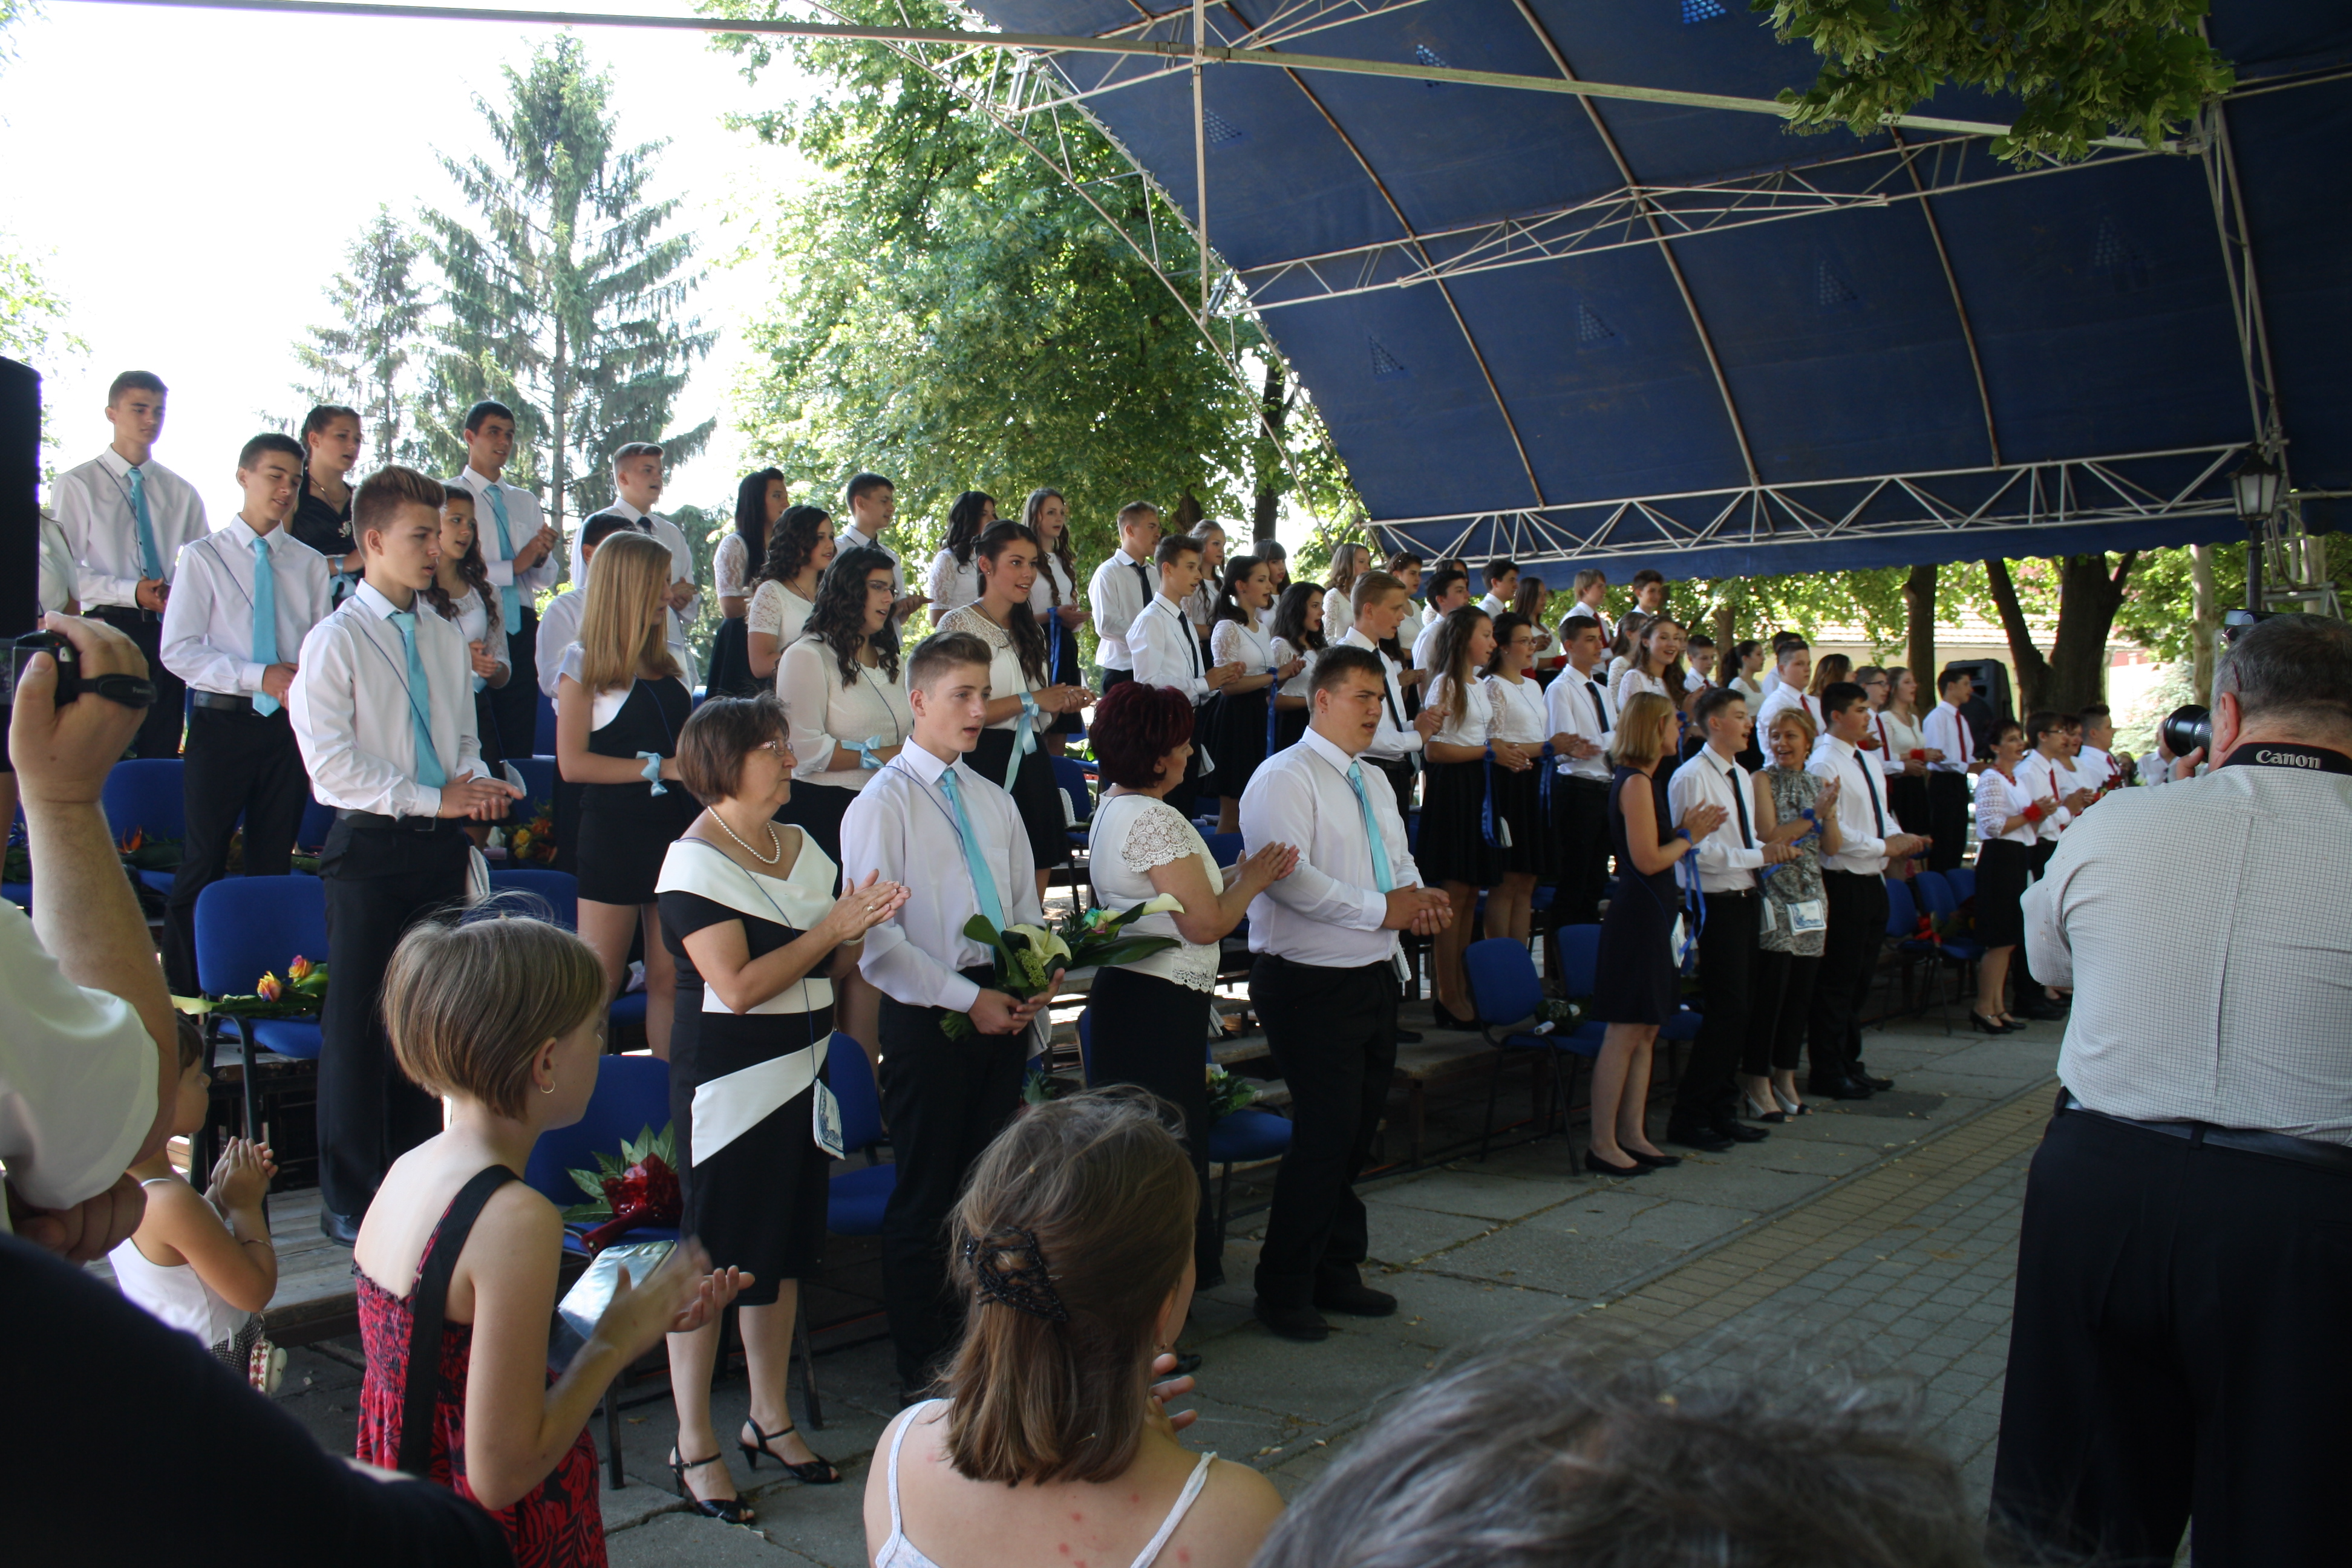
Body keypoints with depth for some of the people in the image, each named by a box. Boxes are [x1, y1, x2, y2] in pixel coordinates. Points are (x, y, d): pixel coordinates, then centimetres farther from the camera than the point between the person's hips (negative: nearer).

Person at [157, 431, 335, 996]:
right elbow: (178, 651, -6)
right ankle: (183, 990, 10)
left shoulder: (310, 564, 11)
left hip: (289, 726, 3)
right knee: (203, 861, 0)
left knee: (275, 863, 8)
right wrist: (259, 676, -16)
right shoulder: (203, 557, 2)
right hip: (222, 722, -3)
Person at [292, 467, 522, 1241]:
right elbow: (331, 763, -14)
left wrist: (476, 783, -3)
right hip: (371, 847, -6)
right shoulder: (336, 641, -8)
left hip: (440, 847, 6)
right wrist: (432, 799, -17)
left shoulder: (445, 637, 11)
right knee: (360, 1024, 1)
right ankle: (350, 1199, 13)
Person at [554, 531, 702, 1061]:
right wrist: (660, 768, -14)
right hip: (615, 833, -5)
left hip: (676, 830, 6)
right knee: (601, 983, -3)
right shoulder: (585, 664, -1)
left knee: (669, 978, 5)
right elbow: (572, 763, -10)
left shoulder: (667, 665, 17)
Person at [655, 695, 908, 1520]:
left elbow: (830, 967, 14)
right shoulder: (696, 861, -13)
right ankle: (693, 1443, 15)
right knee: (715, 1255, 1)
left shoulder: (802, 848, 9)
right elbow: (737, 985, -21)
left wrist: (862, 926, -7)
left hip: (803, 1073, 8)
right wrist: (829, 930, -19)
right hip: (729, 1082, -7)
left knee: (785, 1248, 15)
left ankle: (770, 1418, 29)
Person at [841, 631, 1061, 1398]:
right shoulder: (882, 803, -8)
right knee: (927, 1192, 3)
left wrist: (1042, 974, -2)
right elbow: (874, 940, -14)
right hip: (928, 1017, -6)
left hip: (1002, 1008, 6)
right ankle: (924, 1361, 17)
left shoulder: (995, 802, 14)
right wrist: (967, 998, -16)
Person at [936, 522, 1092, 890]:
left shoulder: (1030, 630, 18)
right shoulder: (959, 624, -5)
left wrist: (1063, 704, 5)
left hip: (1033, 766, 7)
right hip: (987, 766, -7)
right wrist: (1029, 701, -13)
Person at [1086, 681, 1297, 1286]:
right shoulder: (1155, 819, -20)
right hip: (1161, 1005, -10)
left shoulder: (1114, 806, 12)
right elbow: (1205, 924, -20)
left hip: (1126, 989, 10)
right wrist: (1251, 881, -4)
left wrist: (1236, 875, 9)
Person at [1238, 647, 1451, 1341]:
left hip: (1373, 975, 9)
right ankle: (1283, 1290, 7)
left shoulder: (1372, 783, 17)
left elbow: (1399, 862, 23)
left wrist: (1419, 897, 0)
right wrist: (1381, 910, -21)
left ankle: (1337, 1272, 30)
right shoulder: (1285, 777, -12)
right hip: (1311, 981, -9)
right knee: (1326, 1135, -8)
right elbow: (1289, 875, -24)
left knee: (1358, 1132, 15)